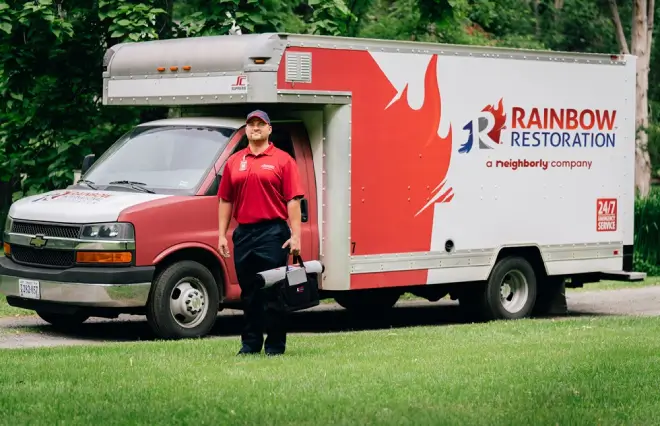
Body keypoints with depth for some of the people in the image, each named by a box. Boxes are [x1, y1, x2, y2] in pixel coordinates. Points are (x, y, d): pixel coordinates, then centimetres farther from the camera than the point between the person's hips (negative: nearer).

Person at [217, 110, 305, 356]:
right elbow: (225, 200, 13)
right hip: (243, 233, 4)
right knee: (248, 292, 10)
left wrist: (295, 236, -12)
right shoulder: (234, 162, 12)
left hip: (272, 233, -4)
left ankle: (275, 345, 3)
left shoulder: (282, 160, 0)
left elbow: (293, 200, -5)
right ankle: (250, 343, 17)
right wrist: (222, 234, 6)